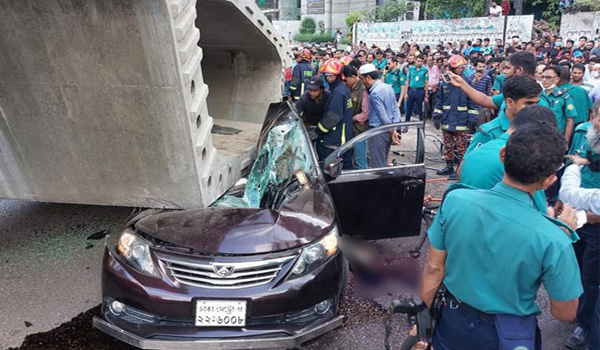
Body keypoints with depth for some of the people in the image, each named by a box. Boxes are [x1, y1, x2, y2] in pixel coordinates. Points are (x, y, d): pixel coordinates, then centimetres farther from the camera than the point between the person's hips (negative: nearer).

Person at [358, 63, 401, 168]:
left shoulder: (374, 93, -18)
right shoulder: (389, 87, 9)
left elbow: (382, 115, -20)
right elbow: (396, 109, 8)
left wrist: (392, 131, -12)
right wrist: (395, 128, 2)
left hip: (377, 131, -9)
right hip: (388, 131, 9)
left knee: (377, 165, 1)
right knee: (383, 163, 19)